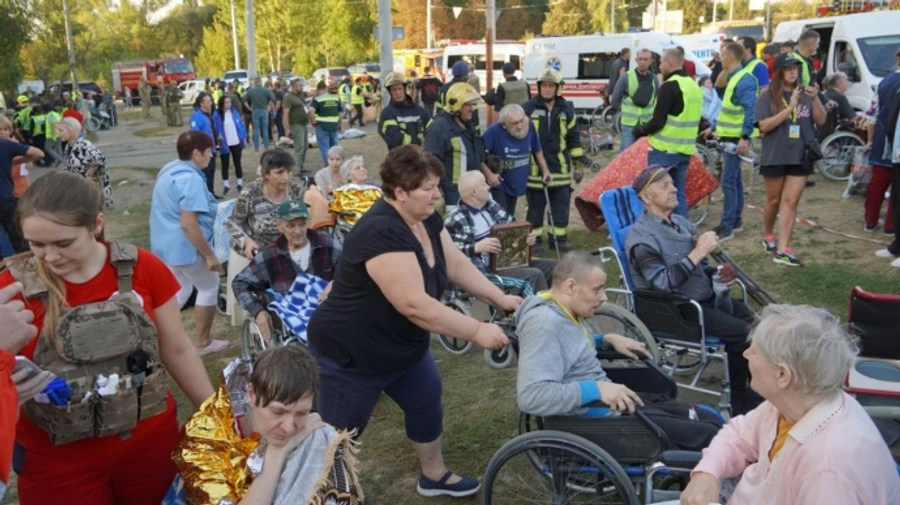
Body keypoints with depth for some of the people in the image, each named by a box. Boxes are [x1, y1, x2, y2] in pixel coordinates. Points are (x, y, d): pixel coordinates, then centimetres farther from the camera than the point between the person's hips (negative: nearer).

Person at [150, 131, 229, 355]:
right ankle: (203, 343, 21)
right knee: (209, 287, 10)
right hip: (185, 245, -9)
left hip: (166, 243, 9)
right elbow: (188, 223, -28)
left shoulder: (169, 169, 8)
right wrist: (209, 255, -22)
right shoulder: (190, 178, -24)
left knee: (180, 289, 21)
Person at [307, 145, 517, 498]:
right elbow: (415, 305, -36)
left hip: (402, 347, 10)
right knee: (338, 437, 4)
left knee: (427, 404, 21)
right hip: (350, 355, -9)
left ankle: (434, 477, 43)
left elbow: (457, 265, 6)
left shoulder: (426, 220, -3)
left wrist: (501, 299, -1)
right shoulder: (381, 232, -33)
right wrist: (478, 331, -31)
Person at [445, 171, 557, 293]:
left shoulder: (492, 207, 14)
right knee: (534, 275, -28)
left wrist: (527, 236, -1)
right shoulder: (455, 221, -9)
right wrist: (477, 247, -29)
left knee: (554, 266, -2)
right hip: (486, 270, -8)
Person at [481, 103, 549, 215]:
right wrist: (488, 174, -24)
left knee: (509, 218, 20)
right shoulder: (494, 131, -28)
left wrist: (545, 170, 4)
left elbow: (537, 150, 4)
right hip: (497, 184, -5)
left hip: (516, 184, 5)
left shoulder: (529, 126, -13)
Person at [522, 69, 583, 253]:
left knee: (561, 205, 7)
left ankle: (558, 238, 19)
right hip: (534, 168, -3)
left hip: (560, 168, 3)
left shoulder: (566, 110, 7)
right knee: (535, 206, 5)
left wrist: (578, 161, 12)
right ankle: (535, 239, 16)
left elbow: (573, 137, 14)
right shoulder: (528, 109, -2)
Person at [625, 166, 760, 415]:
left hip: (706, 298, 9)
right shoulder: (641, 237, -17)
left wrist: (721, 272, 0)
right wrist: (698, 252, -26)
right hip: (676, 310, -9)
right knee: (741, 333, -19)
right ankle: (740, 400, 1)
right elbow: (664, 284, -27)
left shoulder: (681, 222, 11)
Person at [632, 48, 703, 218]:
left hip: (664, 150, -8)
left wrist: (640, 130, -3)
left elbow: (658, 121, -19)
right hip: (685, 150, 8)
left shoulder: (669, 86, -15)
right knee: (679, 194, 12)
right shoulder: (694, 86, 13)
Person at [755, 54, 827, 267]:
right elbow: (764, 126, -14)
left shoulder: (805, 93, 3)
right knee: (774, 200, 12)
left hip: (801, 157, 2)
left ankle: (782, 250, -3)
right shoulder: (768, 97, -4)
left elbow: (821, 120, 0)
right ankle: (768, 236, 36)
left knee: (791, 202, -2)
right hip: (775, 157, -2)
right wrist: (790, 107, -21)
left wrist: (815, 99, -16)